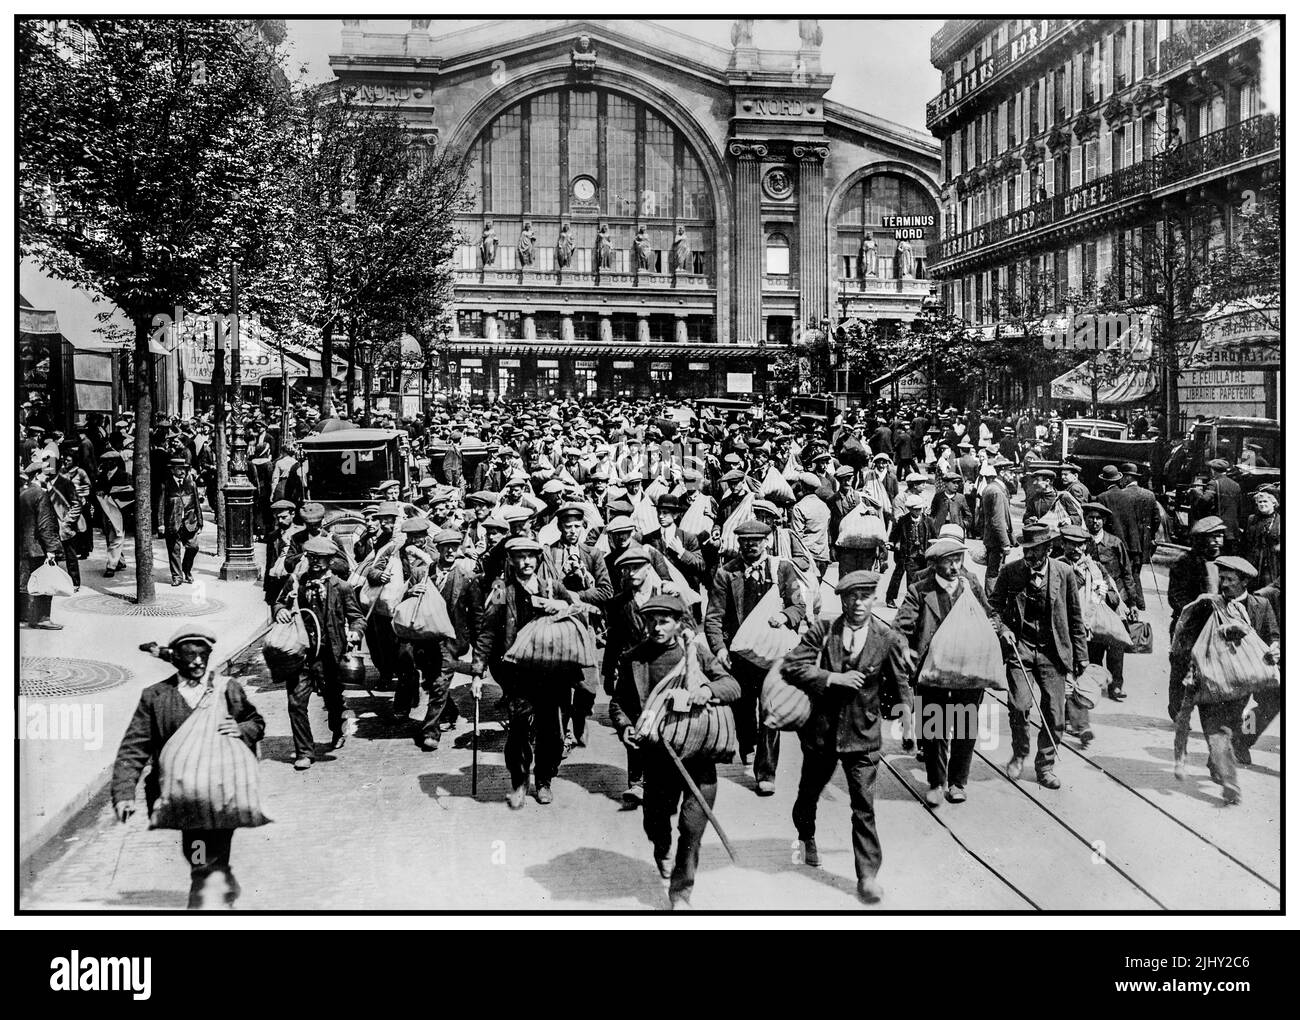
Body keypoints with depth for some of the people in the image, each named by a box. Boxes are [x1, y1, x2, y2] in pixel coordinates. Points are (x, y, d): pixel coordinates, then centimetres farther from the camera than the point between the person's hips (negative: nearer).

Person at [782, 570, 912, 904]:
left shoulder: (888, 639, -7)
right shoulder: (821, 630, -9)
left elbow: (899, 685, 5)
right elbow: (792, 666, -15)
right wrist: (833, 678, -22)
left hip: (863, 734, -1)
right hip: (821, 728, 1)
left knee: (864, 805, -5)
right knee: (810, 790, 21)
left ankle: (868, 874, 3)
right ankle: (806, 837, 51)